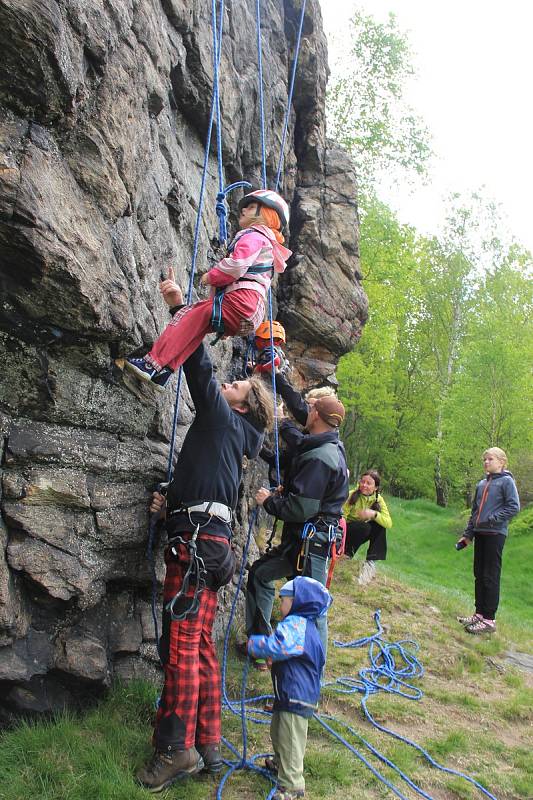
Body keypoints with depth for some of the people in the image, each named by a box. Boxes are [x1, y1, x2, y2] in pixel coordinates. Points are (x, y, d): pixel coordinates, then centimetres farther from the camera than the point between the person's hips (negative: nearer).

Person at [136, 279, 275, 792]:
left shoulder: (222, 418, 3)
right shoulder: (231, 437, 26)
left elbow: (200, 368, -4)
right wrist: (170, 499, 7)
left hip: (198, 538, -10)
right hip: (210, 542, 10)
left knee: (182, 643, -9)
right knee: (200, 645, 11)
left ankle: (177, 749, -5)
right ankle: (208, 744, 18)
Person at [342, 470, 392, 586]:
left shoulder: (378, 499, -9)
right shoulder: (352, 495, -19)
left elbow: (389, 523, -19)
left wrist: (374, 514, -36)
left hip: (363, 533, 4)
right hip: (347, 531, -4)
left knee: (380, 525, -20)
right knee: (364, 527, -32)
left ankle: (370, 562, -17)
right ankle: (345, 555, -10)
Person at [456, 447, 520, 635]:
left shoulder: (506, 481, -5)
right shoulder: (482, 484, 15)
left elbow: (514, 507, -12)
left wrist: (493, 519, -18)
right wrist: (468, 534, 17)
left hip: (495, 534, -7)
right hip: (480, 534, 7)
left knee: (490, 577, -4)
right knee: (479, 575, 11)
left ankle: (489, 619, 1)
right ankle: (479, 613, 20)